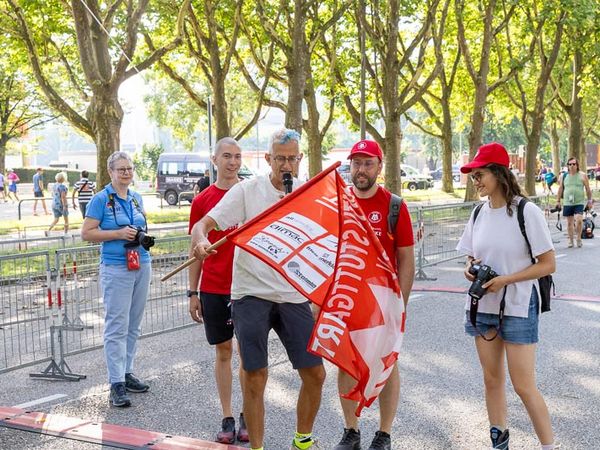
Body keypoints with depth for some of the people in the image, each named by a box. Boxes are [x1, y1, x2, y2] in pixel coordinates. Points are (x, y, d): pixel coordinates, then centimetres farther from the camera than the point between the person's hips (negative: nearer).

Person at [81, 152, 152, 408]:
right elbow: (86, 233, -9)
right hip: (116, 268, -6)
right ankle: (116, 383, -4)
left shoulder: (136, 198, 13)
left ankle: (127, 373, 22)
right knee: (117, 326, -6)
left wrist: (143, 235, 4)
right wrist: (119, 234, -16)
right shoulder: (101, 199, -5)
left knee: (134, 325, 12)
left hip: (142, 265, 7)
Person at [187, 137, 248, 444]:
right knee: (223, 351, 8)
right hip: (213, 289, 1)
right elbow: (195, 249, 8)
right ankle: (227, 418, 16)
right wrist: (193, 292, 5)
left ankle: (248, 415, 17)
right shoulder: (202, 200, 3)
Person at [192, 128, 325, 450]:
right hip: (251, 294, -3)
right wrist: (201, 241, -29)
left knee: (315, 374, 5)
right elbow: (203, 224, -9)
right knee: (255, 378, 2)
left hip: (294, 297, 3)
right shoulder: (247, 191, -3)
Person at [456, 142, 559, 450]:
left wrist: (505, 280, -20)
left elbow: (548, 264, -12)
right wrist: (471, 270, -7)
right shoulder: (479, 213, 5)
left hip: (518, 307, -6)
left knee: (524, 387, -4)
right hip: (483, 306, 6)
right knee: (492, 380, 13)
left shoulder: (526, 211, -13)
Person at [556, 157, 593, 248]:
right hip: (567, 203, 3)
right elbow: (560, 189, 13)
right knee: (569, 222, 6)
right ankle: (571, 240, 16)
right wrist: (558, 201, 10)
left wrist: (590, 201, 4)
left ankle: (579, 238, 1)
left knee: (579, 220, -17)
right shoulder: (564, 176, 7)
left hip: (579, 203, -2)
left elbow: (588, 189, 5)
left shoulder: (582, 176, 1)